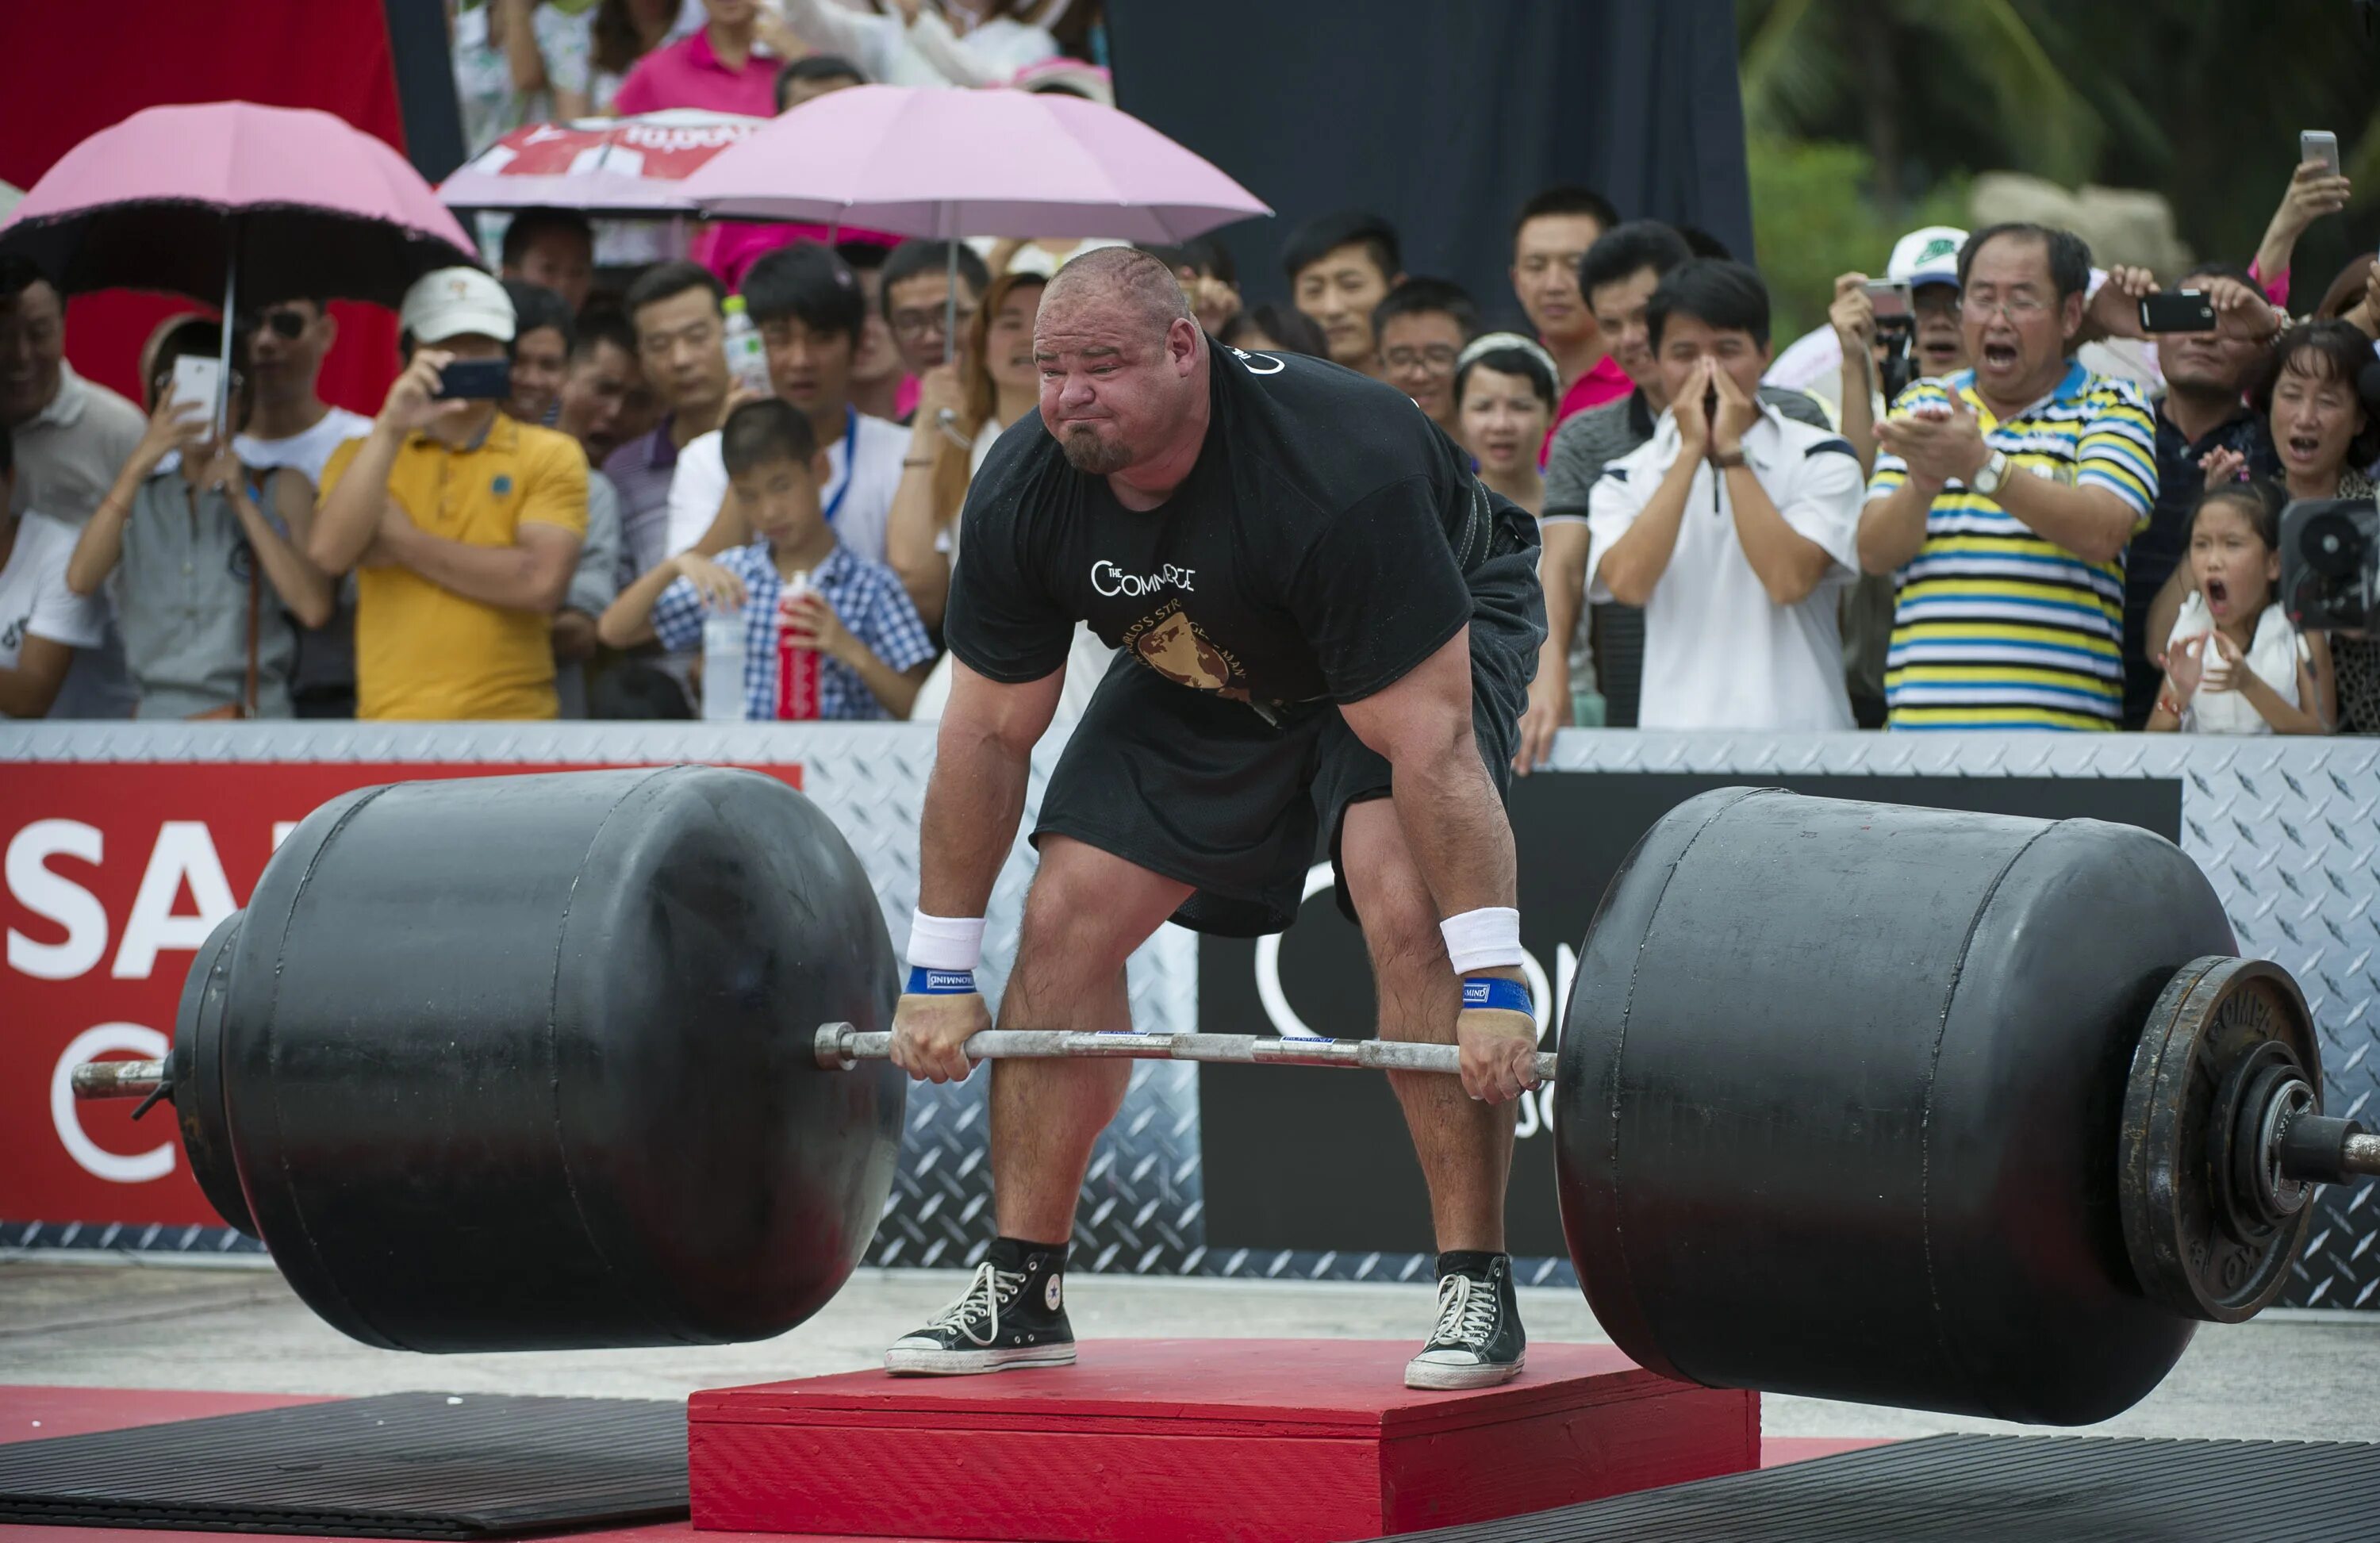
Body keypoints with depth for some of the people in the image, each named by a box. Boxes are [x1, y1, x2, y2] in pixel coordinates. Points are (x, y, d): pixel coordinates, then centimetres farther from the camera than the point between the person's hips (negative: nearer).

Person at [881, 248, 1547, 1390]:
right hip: (1204, 670, 6)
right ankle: (1019, 1291, 5)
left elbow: (1428, 742, -40)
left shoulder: (1335, 470, -40)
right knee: (1065, 919, -6)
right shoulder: (1023, 493, -23)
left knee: (1408, 909, -28)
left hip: (1434, 637, -5)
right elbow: (988, 734, -11)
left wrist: (1491, 984, -41)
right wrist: (939, 972, -8)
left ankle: (1477, 1288, -19)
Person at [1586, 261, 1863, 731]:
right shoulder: (1627, 478, 11)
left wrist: (1731, 450, -6)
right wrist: (1691, 450, -5)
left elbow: (1789, 579, -11)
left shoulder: (1820, 459, 5)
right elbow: (1628, 582, -9)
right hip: (1673, 735, 1)